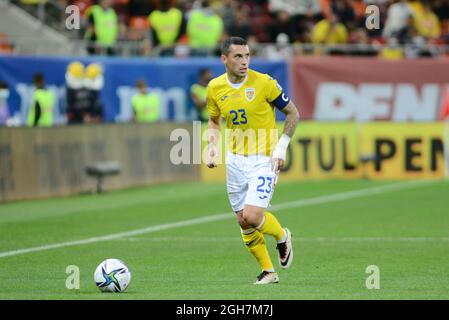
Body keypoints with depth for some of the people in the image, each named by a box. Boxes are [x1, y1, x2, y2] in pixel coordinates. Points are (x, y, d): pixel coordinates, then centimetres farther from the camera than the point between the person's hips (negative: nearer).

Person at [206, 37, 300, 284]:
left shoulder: (264, 83, -13)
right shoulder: (215, 88, 0)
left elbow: (293, 113, -2)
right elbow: (214, 121, 17)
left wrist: (281, 147, -10)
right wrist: (212, 146, -1)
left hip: (264, 160, -5)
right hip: (235, 160, 5)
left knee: (252, 216, -18)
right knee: (243, 221, 6)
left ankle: (282, 236, 14)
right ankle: (268, 271, 22)